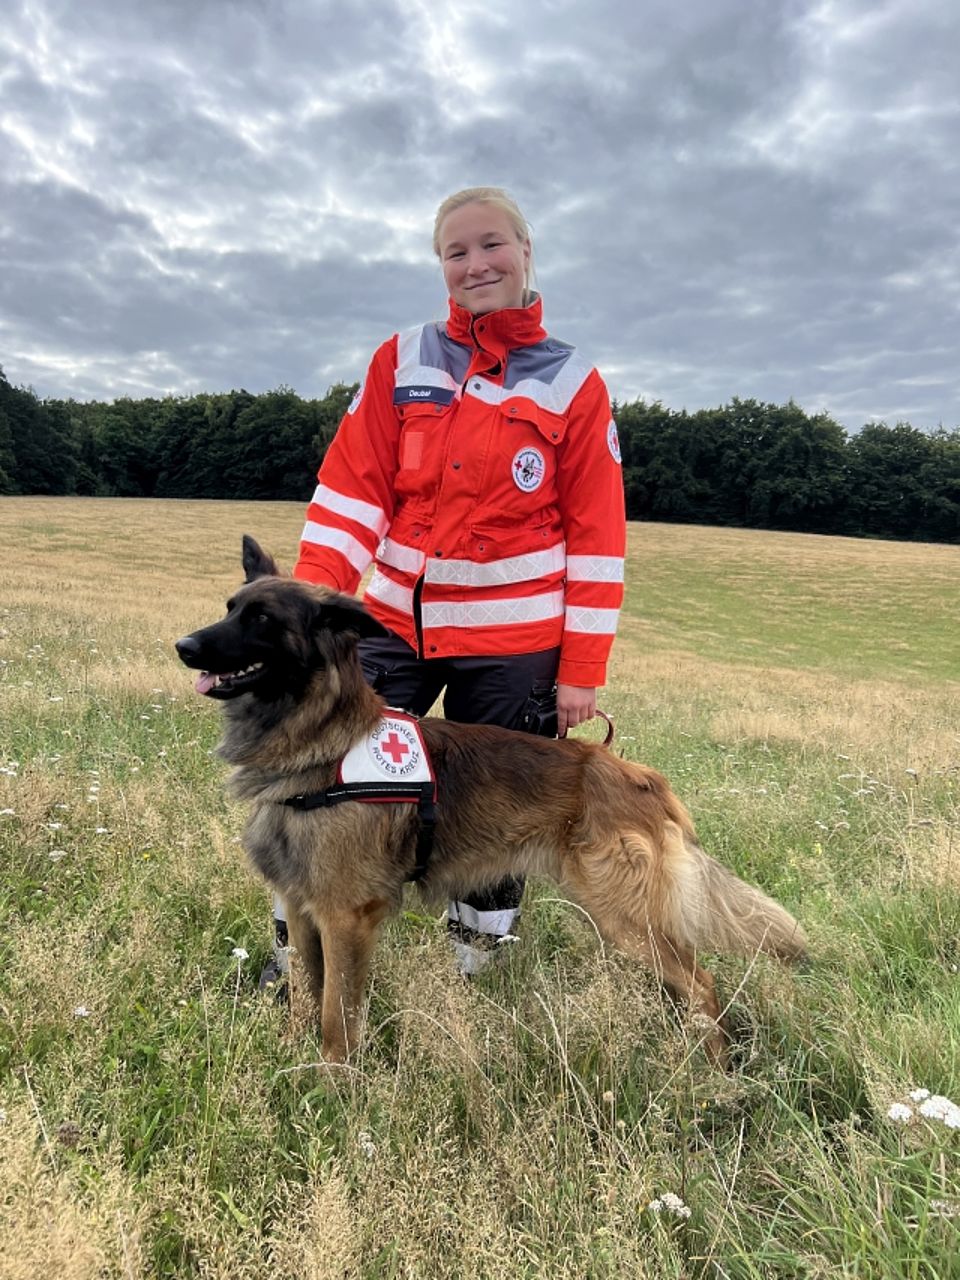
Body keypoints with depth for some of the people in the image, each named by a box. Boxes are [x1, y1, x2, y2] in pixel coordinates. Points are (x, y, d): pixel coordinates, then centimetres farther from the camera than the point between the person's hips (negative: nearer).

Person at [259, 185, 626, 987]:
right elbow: (353, 488, -2)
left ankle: (475, 965, 34)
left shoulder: (574, 383, 0)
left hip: (513, 641, -1)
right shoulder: (401, 361, 5)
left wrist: (582, 669, -5)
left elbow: (596, 534, -2)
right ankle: (295, 954, 25)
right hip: (394, 621, 2)